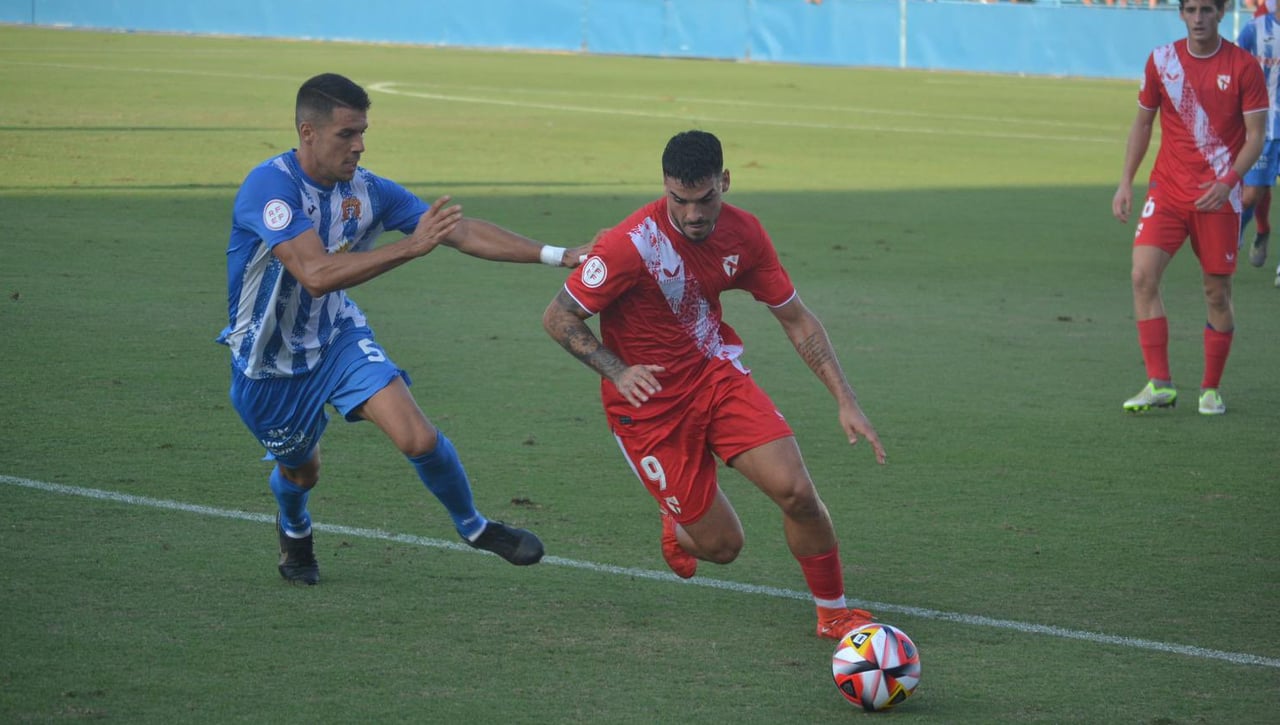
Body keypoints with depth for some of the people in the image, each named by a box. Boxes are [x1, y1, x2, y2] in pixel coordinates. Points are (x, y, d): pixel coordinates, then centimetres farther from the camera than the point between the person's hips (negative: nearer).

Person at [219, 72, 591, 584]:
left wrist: (557, 256, -10)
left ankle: (473, 526, 10)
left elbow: (462, 232, -5)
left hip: (338, 337, 4)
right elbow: (316, 274, -40)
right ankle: (294, 532, 53)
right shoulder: (270, 186, -29)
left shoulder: (365, 190, -10)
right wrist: (412, 245, -44)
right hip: (271, 362, -3)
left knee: (418, 438, -16)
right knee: (300, 469, 16)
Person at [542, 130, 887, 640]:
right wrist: (617, 371, -27)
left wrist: (846, 402, -3)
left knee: (796, 491, -16)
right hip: (651, 403, -4)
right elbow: (557, 317, -15)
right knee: (722, 546, -3)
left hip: (718, 375, 4)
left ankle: (833, 613, 7)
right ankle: (679, 526, 36)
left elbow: (796, 318, 3)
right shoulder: (631, 245, -24)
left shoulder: (742, 233, -7)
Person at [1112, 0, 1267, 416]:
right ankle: (1159, 384, -14)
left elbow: (1256, 136, -4)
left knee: (1217, 292, 3)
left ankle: (1211, 389, 18)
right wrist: (1126, 182, 5)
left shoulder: (1243, 66, -4)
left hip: (1218, 195, -2)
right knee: (1143, 274, -16)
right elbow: (1142, 123, 13)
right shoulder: (1161, 60, 3)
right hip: (1167, 190, 2)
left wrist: (1227, 182, -18)